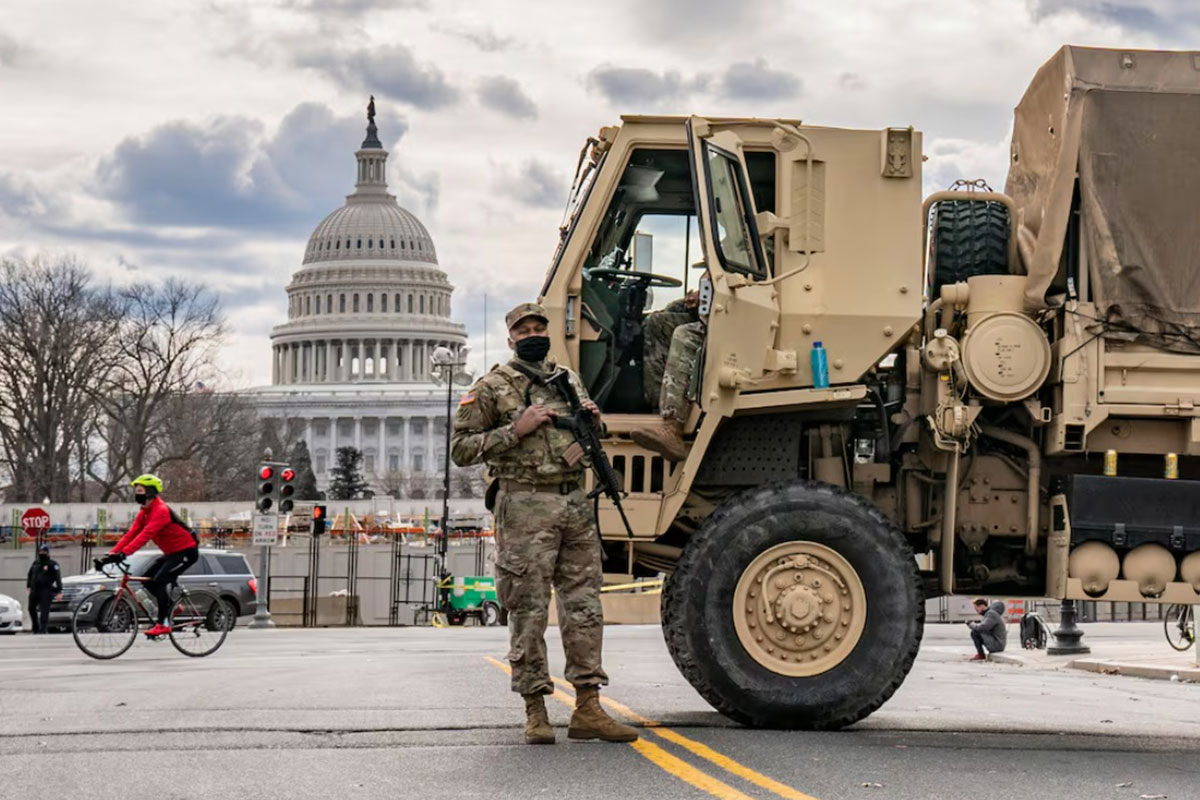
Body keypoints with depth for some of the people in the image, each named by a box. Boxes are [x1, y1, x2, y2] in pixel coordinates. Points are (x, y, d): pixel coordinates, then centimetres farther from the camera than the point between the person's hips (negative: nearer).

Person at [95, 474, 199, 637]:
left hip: (187, 551, -9)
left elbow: (145, 535, -35)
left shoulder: (160, 511, -24)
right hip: (171, 553, 9)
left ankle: (163, 624, -13)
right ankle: (172, 607, 15)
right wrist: (111, 554, -13)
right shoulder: (144, 513, 5)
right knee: (147, 579, 1)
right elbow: (131, 534, -1)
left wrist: (123, 553, -43)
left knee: (159, 582, -20)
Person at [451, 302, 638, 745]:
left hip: (576, 504, 5)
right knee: (529, 611, -3)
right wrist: (516, 430, -12)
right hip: (526, 508, -5)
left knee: (584, 607, 3)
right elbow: (461, 448, -3)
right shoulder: (492, 387, 2)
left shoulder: (569, 381, 18)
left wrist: (593, 421, 8)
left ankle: (588, 709, 7)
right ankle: (535, 712, 3)